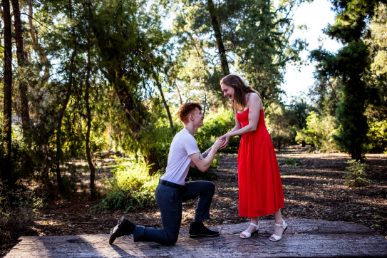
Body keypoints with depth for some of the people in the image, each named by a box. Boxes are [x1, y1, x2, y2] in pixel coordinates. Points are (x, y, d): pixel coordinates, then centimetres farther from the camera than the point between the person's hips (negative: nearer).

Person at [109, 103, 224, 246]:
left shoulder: (183, 136, 13)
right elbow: (203, 166, -18)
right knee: (169, 239, -3)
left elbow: (195, 162, 21)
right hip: (169, 193, -10)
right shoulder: (188, 138, -17)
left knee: (208, 187, 16)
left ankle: (197, 227, 20)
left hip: (177, 189, 10)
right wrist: (215, 148, -4)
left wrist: (212, 148, 16)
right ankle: (128, 228, -1)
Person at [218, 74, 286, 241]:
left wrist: (231, 135, -13)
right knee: (249, 184, 5)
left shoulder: (253, 97, -13)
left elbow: (252, 126, -19)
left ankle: (279, 222, 8)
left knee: (266, 182, -4)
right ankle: (253, 223, 13)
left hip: (260, 144, -7)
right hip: (246, 145, 7)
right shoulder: (236, 103, 11)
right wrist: (227, 136, -3)